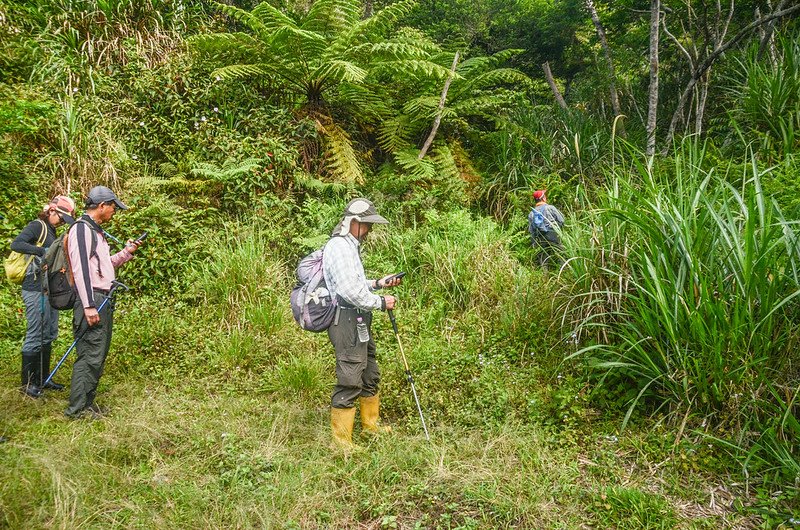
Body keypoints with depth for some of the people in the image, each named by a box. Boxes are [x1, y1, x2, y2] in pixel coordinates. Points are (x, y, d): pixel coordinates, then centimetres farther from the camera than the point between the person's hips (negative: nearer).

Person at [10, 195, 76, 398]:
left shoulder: (50, 231, 17)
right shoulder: (37, 226, -8)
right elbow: (15, 244, -23)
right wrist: (42, 251, -30)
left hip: (50, 290, 9)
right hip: (36, 290, -9)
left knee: (49, 335, 13)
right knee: (34, 336, -3)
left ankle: (43, 378, 23)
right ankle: (28, 383, 7)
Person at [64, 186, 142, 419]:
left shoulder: (96, 231, 20)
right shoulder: (82, 228, -10)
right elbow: (80, 268, -18)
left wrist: (126, 252, 14)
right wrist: (88, 306, -23)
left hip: (104, 299, 10)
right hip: (92, 300, -10)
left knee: (98, 355, 13)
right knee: (90, 355, -7)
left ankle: (87, 402, 22)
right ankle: (77, 408, 0)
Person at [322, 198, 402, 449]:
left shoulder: (351, 246, 17)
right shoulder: (338, 247, -16)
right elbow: (349, 290, -24)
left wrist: (377, 283, 11)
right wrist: (380, 302, -14)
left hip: (359, 321, 11)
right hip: (346, 322, -11)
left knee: (370, 374, 21)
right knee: (350, 381, -6)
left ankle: (370, 423, 37)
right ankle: (341, 441, 4)